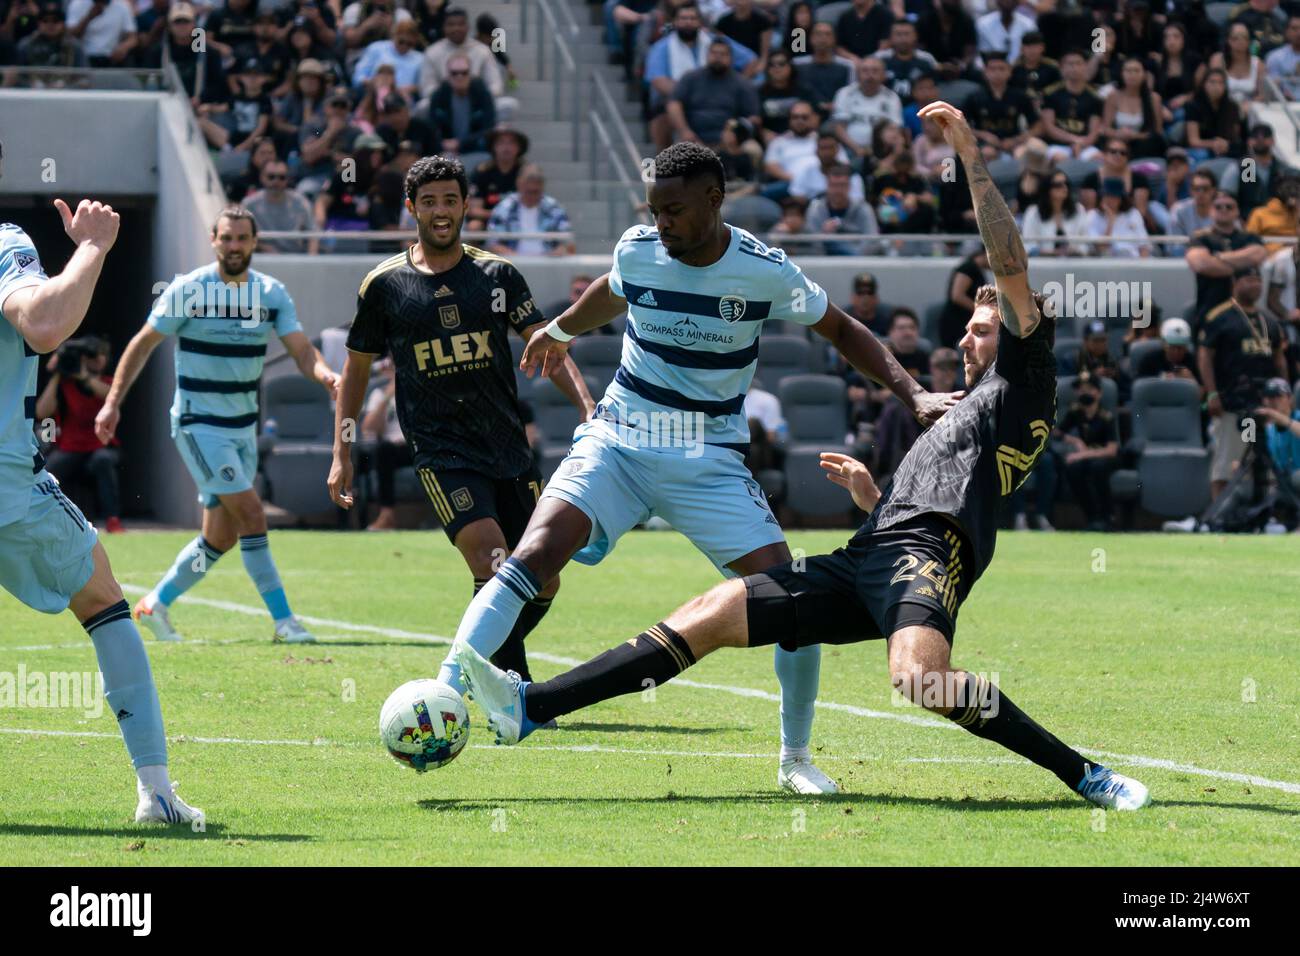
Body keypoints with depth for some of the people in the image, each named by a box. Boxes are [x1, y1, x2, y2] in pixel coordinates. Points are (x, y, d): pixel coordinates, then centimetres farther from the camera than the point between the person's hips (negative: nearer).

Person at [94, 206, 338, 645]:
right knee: (252, 514, -16)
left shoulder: (272, 293, 1)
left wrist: (326, 375, -29)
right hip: (198, 424, -6)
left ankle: (156, 603, 25)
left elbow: (301, 349, -7)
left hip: (243, 426, 6)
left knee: (222, 536, 8)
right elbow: (143, 344, -3)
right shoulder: (188, 289, -10)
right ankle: (283, 620, -11)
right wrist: (113, 402, -6)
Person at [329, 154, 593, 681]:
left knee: (542, 584, 2)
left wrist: (588, 410, -14)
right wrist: (342, 454, 9)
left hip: (510, 448, 4)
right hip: (441, 454, -3)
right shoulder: (384, 285, 3)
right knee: (494, 570, -22)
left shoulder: (498, 274, 7)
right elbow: (357, 367, 13)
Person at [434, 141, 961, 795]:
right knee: (535, 554, -24)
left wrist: (912, 395, -5)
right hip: (616, 442, 0)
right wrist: (561, 331, 40)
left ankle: (796, 759, 10)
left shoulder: (765, 271, -10)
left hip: (711, 462, 0)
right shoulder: (636, 250, -5)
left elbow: (841, 331, 6)